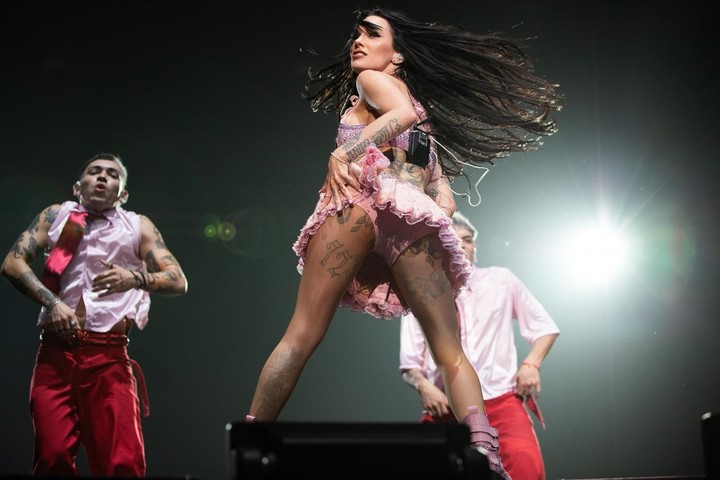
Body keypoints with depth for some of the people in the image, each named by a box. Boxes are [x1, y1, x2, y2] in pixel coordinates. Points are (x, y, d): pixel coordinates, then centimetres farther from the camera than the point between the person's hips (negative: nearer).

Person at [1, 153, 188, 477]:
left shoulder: (138, 226, 14)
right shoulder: (57, 215, 16)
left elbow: (178, 281, 6)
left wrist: (135, 278, -13)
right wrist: (51, 303, -7)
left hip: (109, 356, 0)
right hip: (55, 352, 1)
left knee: (124, 463, -11)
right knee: (53, 457, -7)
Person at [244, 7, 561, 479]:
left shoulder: (370, 80, 21)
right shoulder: (425, 122, 40)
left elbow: (402, 112, -4)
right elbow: (444, 198, 28)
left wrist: (342, 153, -9)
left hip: (365, 197, -5)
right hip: (419, 222, 6)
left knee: (302, 335, -7)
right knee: (452, 354, 1)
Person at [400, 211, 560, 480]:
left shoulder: (501, 281, 9)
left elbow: (545, 327, 15)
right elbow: (410, 363, 7)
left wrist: (531, 364, -3)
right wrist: (423, 386, -15)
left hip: (500, 401, -1)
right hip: (445, 408, 2)